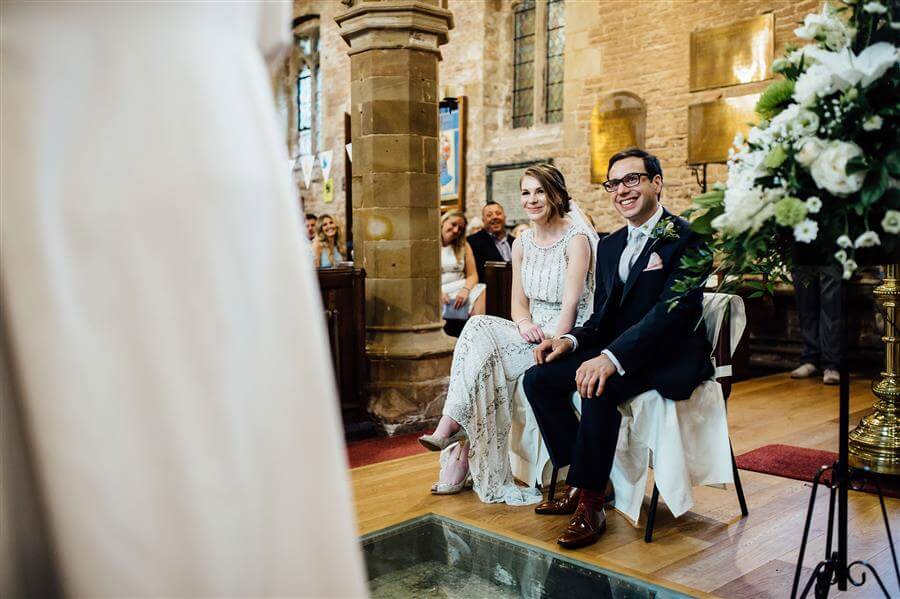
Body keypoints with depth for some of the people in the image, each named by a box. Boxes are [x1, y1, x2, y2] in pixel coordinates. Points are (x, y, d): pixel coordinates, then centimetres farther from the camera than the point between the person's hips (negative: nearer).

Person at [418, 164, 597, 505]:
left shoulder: (576, 238, -7)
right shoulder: (521, 244, 13)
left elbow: (570, 304, -14)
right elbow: (519, 301, 12)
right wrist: (524, 322, -11)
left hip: (565, 336, -6)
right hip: (531, 332, 6)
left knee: (481, 340, -27)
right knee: (479, 328, -25)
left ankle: (450, 428, -21)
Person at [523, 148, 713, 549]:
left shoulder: (686, 238, -11)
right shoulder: (610, 245, 14)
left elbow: (673, 310, -23)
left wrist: (613, 358, -33)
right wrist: (572, 341, -8)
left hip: (669, 356, -8)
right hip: (615, 351, 8)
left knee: (598, 389, -33)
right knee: (538, 379, -10)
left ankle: (590, 504, -17)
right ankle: (583, 478, -1)